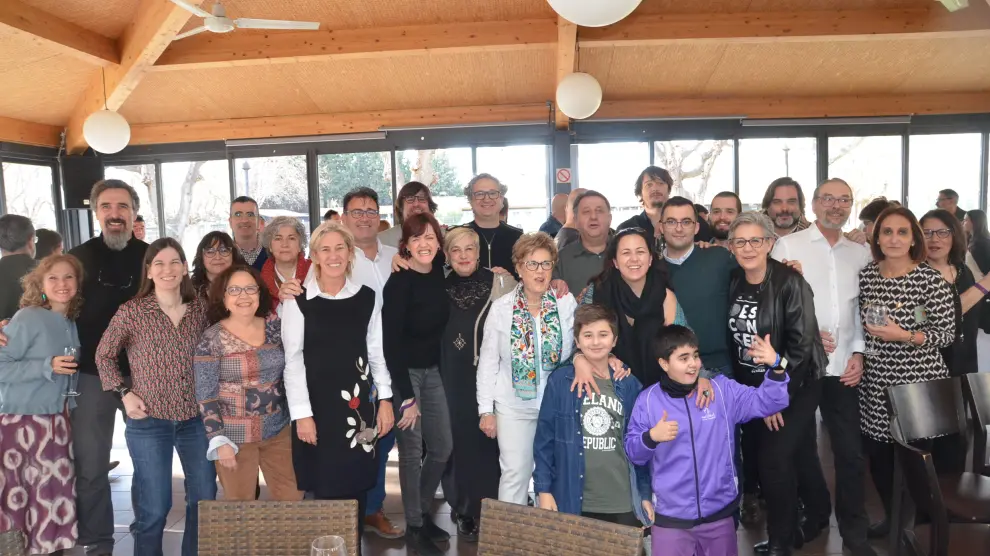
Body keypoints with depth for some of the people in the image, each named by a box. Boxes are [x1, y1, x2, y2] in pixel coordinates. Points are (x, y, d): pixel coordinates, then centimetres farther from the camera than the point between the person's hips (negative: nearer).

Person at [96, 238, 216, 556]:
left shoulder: (199, 307, 1)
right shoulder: (131, 312, -8)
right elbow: (104, 356, 4)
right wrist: (124, 393, -6)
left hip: (196, 419, 3)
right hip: (149, 422, -3)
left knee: (205, 500, 12)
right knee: (154, 507, 6)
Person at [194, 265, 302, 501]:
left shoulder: (276, 326, 0)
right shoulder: (212, 339, -10)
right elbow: (205, 396, -9)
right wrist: (219, 441, -12)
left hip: (279, 430, 3)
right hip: (234, 436, -3)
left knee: (292, 498, 9)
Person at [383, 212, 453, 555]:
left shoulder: (439, 279, 3)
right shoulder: (399, 283, -17)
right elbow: (391, 342, -19)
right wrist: (406, 396, -19)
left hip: (432, 371, 7)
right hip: (404, 373, -7)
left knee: (442, 447, 11)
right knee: (412, 451, 2)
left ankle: (423, 514, 32)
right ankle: (414, 527, 20)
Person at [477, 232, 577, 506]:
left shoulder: (567, 303, -4)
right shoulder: (501, 308, -3)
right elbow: (488, 362, 0)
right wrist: (486, 410, -2)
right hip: (514, 405, -1)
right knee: (515, 473, 3)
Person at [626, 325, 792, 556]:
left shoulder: (723, 389, -1)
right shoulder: (648, 400, -6)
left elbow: (766, 403, -7)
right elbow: (631, 452, -4)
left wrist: (775, 367, -22)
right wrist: (651, 437, -24)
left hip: (719, 513, 2)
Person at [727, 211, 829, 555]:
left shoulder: (789, 282, -16)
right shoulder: (733, 283, 1)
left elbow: (802, 343, -18)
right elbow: (732, 338, 6)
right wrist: (752, 392, 2)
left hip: (795, 385, -5)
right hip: (751, 388, 5)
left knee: (774, 459, -9)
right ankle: (816, 514, 37)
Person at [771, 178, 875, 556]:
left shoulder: (861, 253, 12)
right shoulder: (787, 245, -1)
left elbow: (863, 309, 12)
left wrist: (858, 352, 1)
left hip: (843, 367, 3)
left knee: (852, 453, 5)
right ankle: (813, 516, 29)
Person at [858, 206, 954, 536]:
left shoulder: (931, 279, -9)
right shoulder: (865, 276, 3)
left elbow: (946, 333, -9)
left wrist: (904, 335, -21)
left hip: (920, 383, -4)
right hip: (876, 385, 4)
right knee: (878, 454, 11)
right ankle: (893, 517, 34)